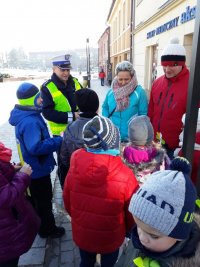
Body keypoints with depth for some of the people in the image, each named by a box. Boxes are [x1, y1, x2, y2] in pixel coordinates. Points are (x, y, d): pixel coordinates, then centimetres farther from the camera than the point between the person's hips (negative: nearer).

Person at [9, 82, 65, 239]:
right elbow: (35, 147, -36)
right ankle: (47, 229, 32)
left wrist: (52, 141, 4)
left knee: (36, 197, 28)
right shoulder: (30, 122, -32)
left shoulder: (25, 116, 1)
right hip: (38, 168, -10)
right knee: (44, 200, 11)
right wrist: (57, 142, -29)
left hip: (33, 166, 10)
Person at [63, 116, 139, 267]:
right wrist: (128, 230, 8)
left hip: (81, 234, 2)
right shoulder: (125, 176, -30)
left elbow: (68, 203, -6)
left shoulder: (74, 169, -21)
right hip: (111, 238, -2)